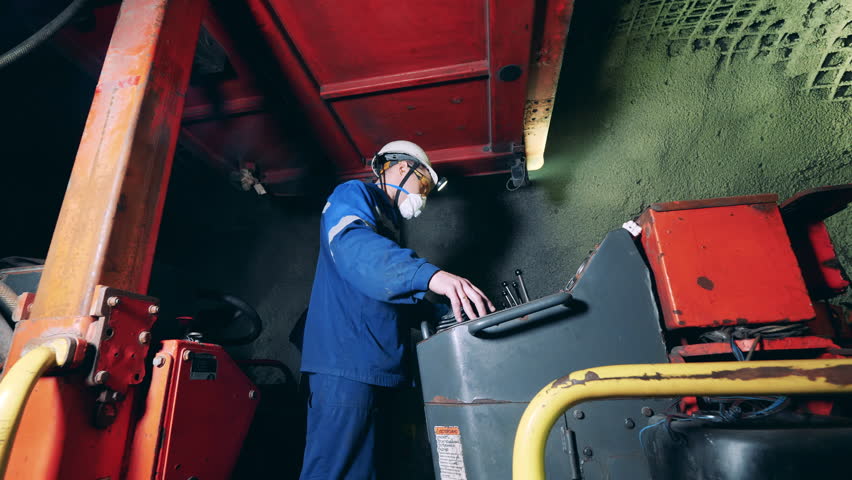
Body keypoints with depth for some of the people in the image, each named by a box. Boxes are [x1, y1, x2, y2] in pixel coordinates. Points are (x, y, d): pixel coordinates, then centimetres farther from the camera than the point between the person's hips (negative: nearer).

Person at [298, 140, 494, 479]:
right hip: (348, 359, -9)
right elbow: (354, 246, -24)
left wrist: (451, 310, 17)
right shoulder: (353, 195, 0)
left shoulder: (387, 225, 27)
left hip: (381, 364, 9)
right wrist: (430, 275, -38)